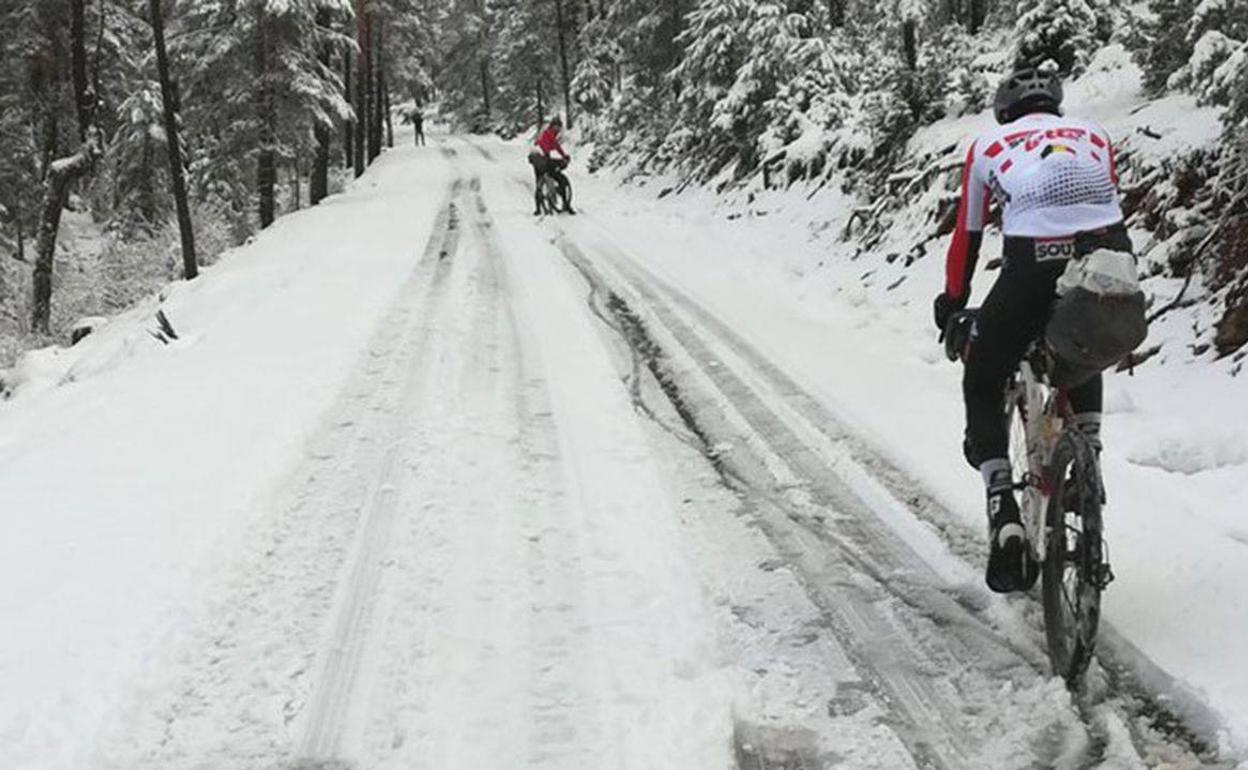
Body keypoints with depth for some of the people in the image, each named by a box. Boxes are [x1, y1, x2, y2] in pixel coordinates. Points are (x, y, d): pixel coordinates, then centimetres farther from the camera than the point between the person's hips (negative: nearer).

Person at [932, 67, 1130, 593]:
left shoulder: (988, 146, 24)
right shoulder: (1094, 136, 29)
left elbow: (966, 237, 27)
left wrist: (952, 303, 41)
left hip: (1033, 267, -2)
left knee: (983, 388, 17)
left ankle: (1005, 522, 2)